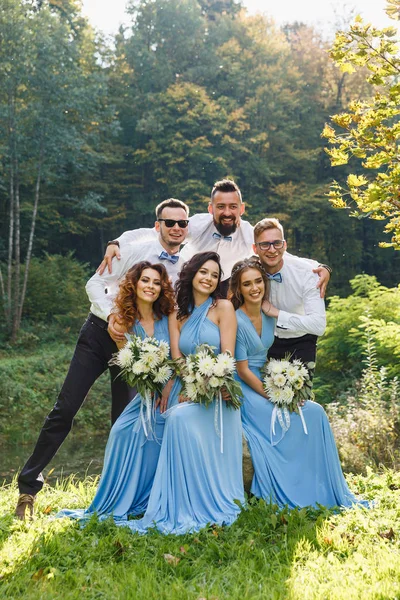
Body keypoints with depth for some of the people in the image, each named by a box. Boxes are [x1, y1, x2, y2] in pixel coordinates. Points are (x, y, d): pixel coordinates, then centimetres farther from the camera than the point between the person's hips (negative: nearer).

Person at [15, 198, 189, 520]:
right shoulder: (136, 249, -7)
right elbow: (95, 284, -6)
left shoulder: (186, 269, 2)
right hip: (100, 332, -2)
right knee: (66, 408, -5)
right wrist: (111, 315, -21)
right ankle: (29, 485, 6)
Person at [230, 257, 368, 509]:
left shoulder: (268, 314, 5)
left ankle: (330, 492, 1)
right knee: (311, 413, -18)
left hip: (265, 383, 7)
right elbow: (243, 371, -15)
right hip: (245, 390, -7)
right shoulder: (236, 321, -16)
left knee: (315, 412, -10)